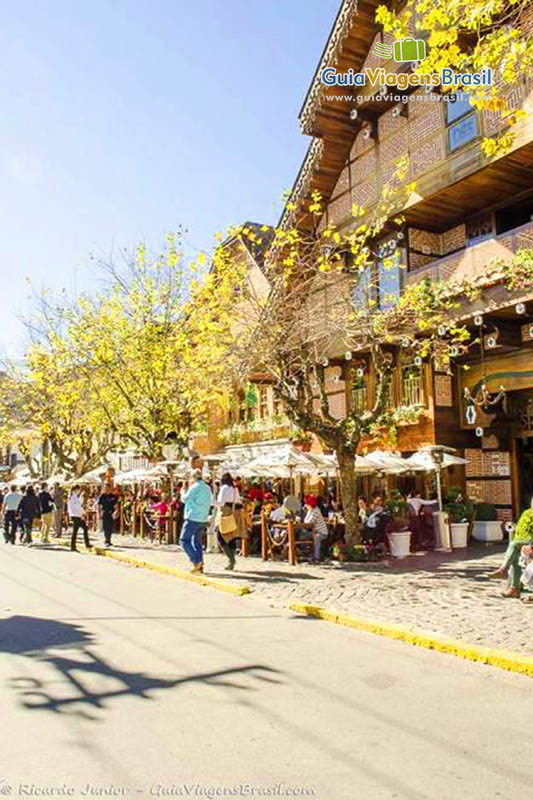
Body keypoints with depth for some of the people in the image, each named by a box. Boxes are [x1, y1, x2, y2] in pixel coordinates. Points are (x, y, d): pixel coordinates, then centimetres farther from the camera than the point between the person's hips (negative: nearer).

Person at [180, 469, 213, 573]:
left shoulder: (194, 487, -13)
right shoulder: (208, 488, 11)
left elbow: (185, 499, -2)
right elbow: (209, 502, 20)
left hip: (193, 518, -8)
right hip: (203, 519, 8)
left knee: (184, 540, 0)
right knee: (197, 542, 15)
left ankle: (196, 561, -11)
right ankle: (200, 566, 13)